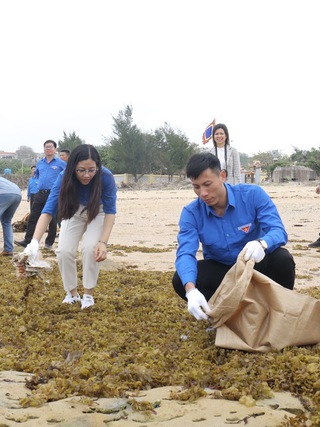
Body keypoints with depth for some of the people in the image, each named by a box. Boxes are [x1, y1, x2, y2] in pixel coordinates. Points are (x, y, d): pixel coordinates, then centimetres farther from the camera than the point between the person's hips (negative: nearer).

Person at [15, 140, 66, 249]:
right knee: (33, 218, 2)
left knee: (52, 220, 2)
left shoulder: (60, 163, -3)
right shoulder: (40, 163, 13)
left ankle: (49, 243, 10)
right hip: (40, 194, 5)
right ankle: (27, 241, 3)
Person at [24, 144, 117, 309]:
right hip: (74, 212, 2)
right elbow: (48, 210, -39)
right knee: (64, 250, -14)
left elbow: (110, 211, -27)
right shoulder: (64, 178, -33)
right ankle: (72, 293, 9)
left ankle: (88, 294, -4)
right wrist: (35, 241, -52)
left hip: (98, 212, -1)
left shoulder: (106, 177, -36)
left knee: (90, 248, -24)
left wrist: (103, 242, -39)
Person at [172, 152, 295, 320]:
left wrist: (262, 243, -54)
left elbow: (278, 231, -27)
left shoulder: (253, 194, -18)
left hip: (255, 265, -1)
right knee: (180, 280, -25)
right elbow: (185, 253, -27)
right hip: (220, 270, 1)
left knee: (282, 259, -33)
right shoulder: (191, 213, -15)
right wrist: (191, 290, -49)